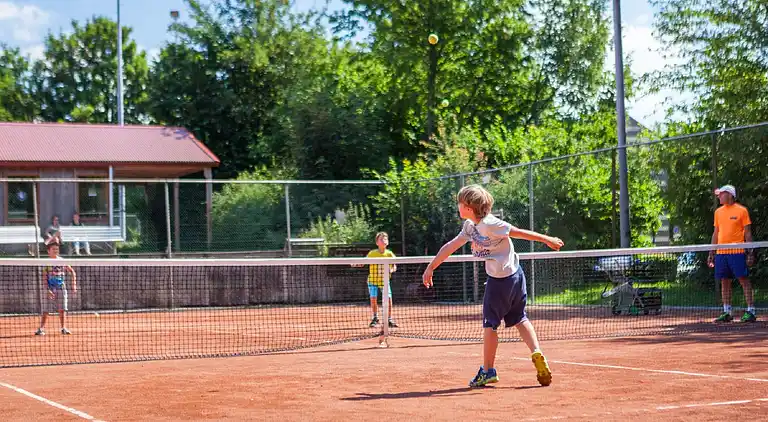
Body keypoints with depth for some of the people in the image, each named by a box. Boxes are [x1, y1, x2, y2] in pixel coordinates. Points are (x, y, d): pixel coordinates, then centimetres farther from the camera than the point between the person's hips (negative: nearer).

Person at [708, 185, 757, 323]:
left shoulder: (741, 210, -2)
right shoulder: (718, 212, 14)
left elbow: (748, 232, -2)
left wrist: (750, 253, -8)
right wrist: (711, 253, 16)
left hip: (737, 252, -6)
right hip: (721, 253, 6)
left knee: (744, 280, -6)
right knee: (725, 282, 6)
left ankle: (750, 312, -4)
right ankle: (727, 312, 12)